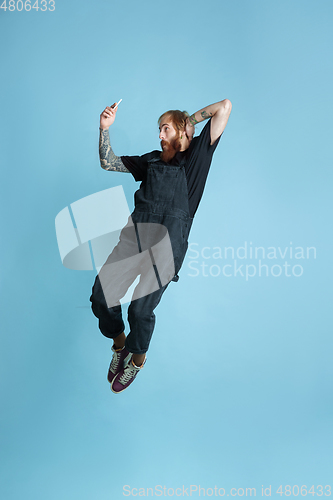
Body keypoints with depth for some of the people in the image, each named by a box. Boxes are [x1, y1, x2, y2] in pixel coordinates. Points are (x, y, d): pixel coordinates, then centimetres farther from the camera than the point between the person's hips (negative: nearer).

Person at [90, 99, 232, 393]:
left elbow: (225, 107, 11)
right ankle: (119, 345, 22)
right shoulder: (151, 160, 24)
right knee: (101, 296, -8)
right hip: (136, 232, 5)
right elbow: (108, 163, 26)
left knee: (140, 308, -14)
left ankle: (138, 359, 18)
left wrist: (191, 118, 22)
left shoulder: (196, 154, 12)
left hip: (169, 238, -4)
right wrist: (105, 127, 16)